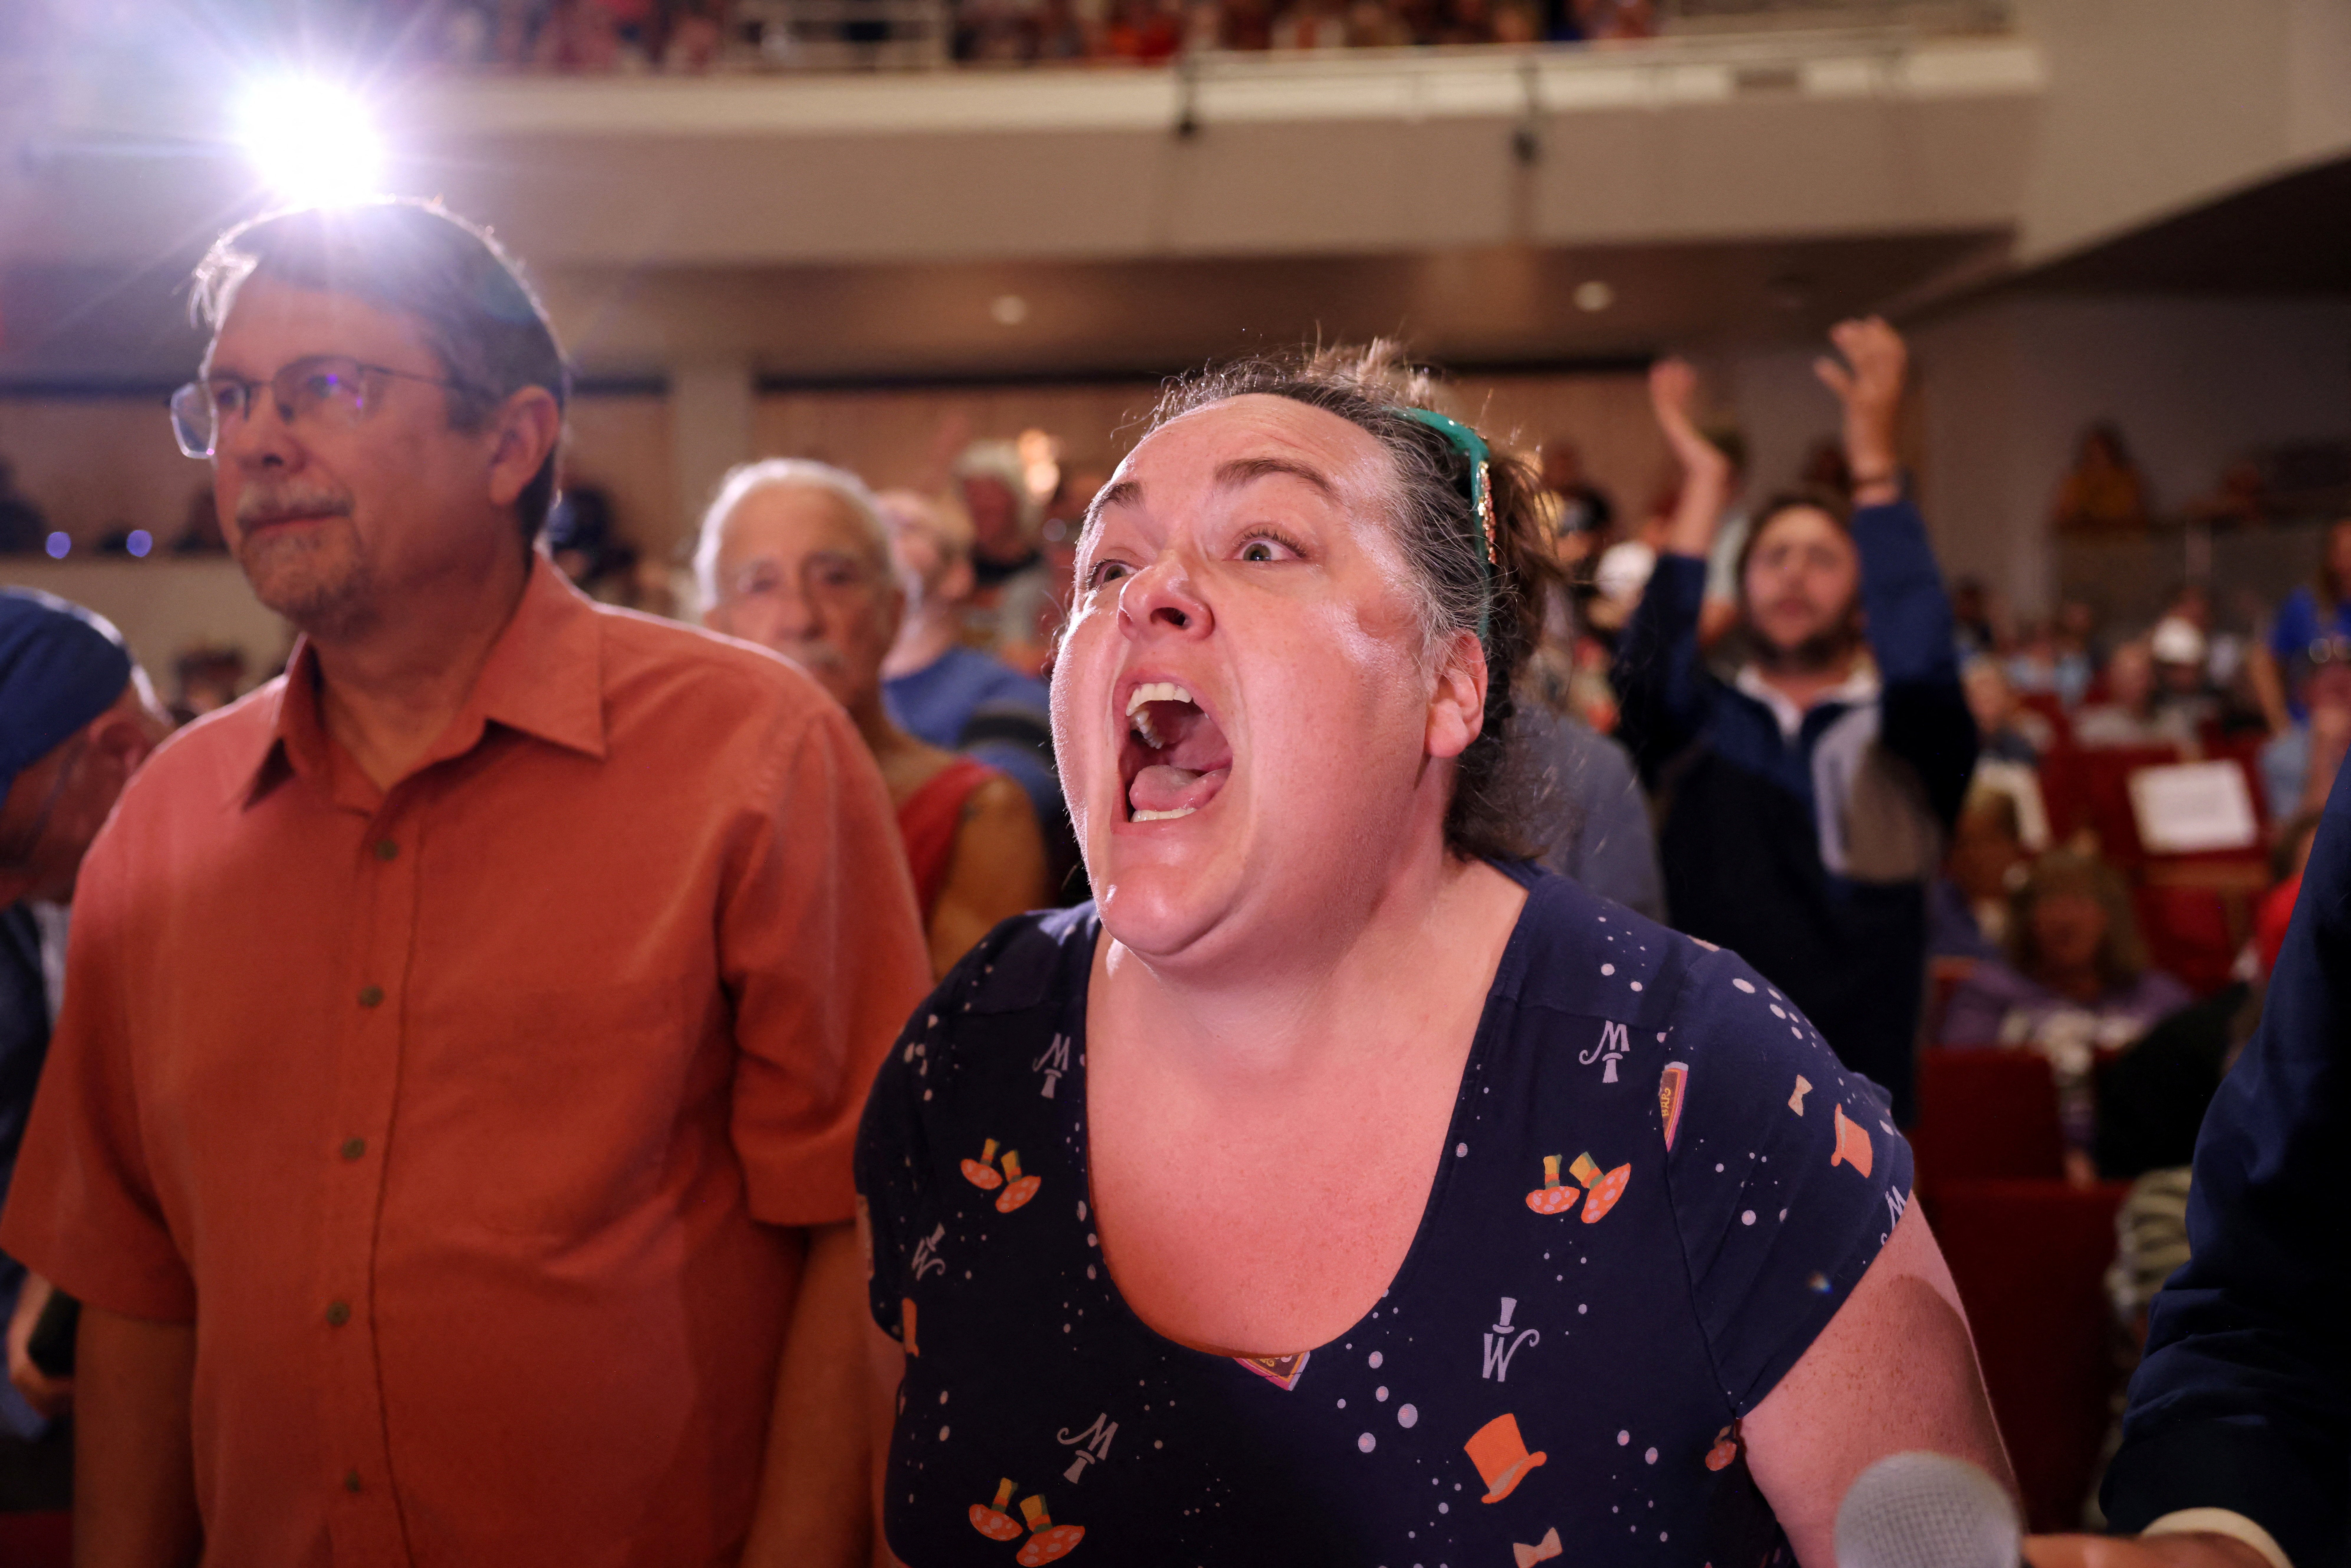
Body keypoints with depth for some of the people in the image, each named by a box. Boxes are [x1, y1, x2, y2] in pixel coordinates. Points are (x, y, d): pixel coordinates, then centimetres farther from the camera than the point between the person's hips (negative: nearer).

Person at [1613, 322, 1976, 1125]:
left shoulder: (1908, 735, 7)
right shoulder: (1698, 723, 9)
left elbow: (1919, 666, -16)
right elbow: (1645, 668, -14)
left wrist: (1874, 465, -20)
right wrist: (1703, 481, -14)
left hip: (1859, 1088, 0)